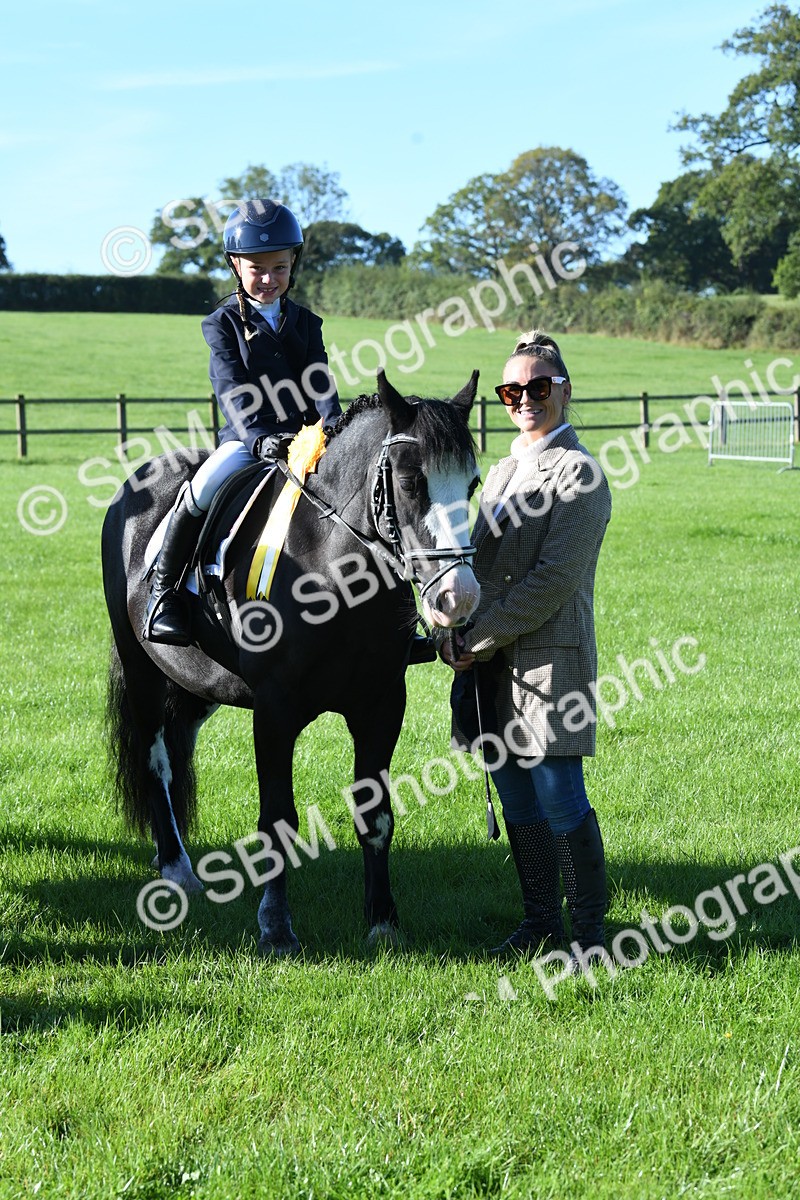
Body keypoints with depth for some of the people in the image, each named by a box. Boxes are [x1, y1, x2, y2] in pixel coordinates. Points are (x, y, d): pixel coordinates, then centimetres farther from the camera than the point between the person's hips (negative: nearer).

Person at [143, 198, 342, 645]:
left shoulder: (306, 324, 14)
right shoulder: (224, 323, 2)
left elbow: (321, 384, 3)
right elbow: (233, 390, -11)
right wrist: (262, 438, -28)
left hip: (303, 436, 4)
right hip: (246, 438, -3)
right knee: (203, 489, -31)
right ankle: (165, 591, -16)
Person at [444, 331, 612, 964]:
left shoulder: (579, 473, -9)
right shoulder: (506, 469, 17)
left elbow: (554, 578, -17)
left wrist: (479, 638, -15)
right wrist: (458, 632, 3)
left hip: (549, 656, -8)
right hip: (493, 660, 8)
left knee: (560, 799, -5)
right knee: (518, 802, 12)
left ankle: (591, 929, 7)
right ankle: (541, 922, 22)